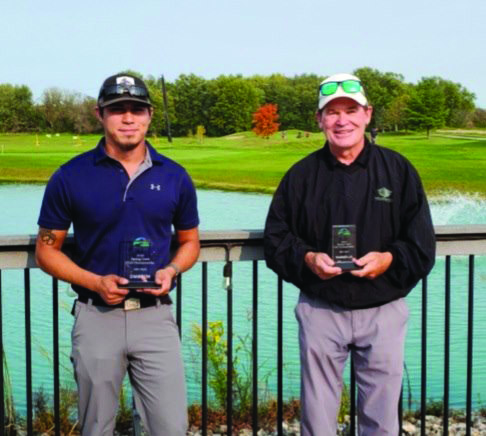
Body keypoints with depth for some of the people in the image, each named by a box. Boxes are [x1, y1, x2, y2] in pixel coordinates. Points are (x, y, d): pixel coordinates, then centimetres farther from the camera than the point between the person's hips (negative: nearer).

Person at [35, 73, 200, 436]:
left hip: (155, 316, 1)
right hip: (97, 317, 0)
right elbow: (47, 249, 3)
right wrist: (95, 282, -13)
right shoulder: (71, 177, -2)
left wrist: (172, 270, -7)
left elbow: (190, 241, 15)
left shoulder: (174, 177, 4)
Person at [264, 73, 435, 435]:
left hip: (384, 310, 0)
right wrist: (307, 258, -14)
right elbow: (275, 240, 4)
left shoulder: (398, 169, 2)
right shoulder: (302, 175, 3)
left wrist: (389, 259, -17)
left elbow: (423, 246, 1)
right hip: (320, 310, 0)